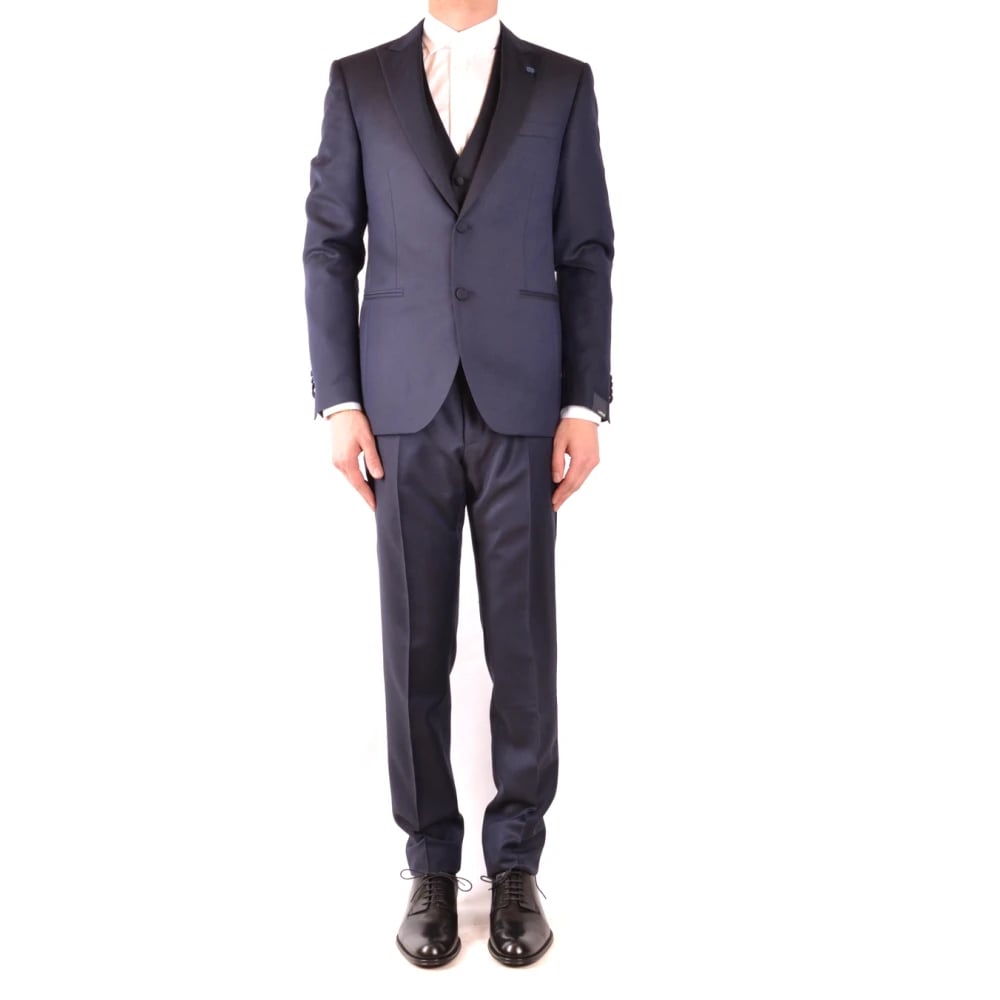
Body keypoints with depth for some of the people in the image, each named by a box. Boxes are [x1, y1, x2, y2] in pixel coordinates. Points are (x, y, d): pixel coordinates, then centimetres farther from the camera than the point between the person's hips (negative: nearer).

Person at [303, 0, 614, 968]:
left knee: (521, 640, 4)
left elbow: (586, 255, 4)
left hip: (521, 405, 0)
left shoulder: (563, 84, 8)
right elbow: (329, 248, 5)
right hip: (405, 407, 1)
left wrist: (585, 405, -4)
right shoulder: (358, 81, 9)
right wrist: (338, 400, -3)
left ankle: (515, 862, 20)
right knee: (415, 644, 5)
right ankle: (432, 863, 20)